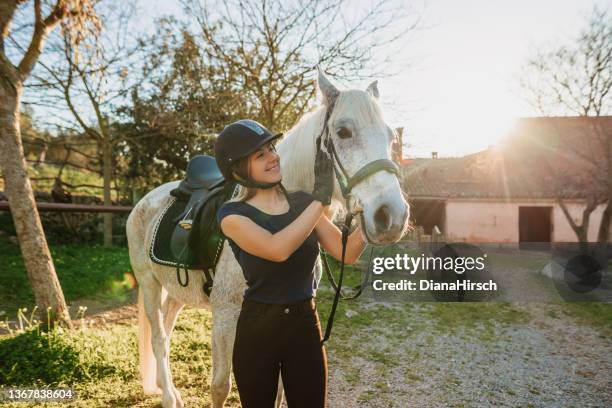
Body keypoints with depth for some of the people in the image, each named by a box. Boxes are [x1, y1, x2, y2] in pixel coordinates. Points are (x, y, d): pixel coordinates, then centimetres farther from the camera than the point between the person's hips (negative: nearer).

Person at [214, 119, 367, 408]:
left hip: (306, 324, 3)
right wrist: (321, 199, -28)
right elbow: (278, 249, -30)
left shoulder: (302, 202, 0)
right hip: (257, 329, -3)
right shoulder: (232, 213, -13)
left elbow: (347, 253, -3)